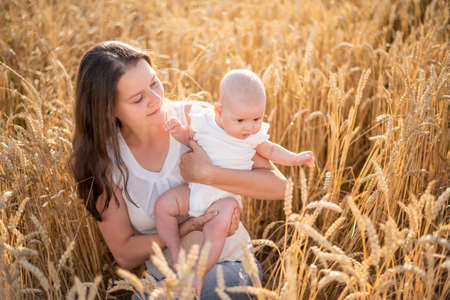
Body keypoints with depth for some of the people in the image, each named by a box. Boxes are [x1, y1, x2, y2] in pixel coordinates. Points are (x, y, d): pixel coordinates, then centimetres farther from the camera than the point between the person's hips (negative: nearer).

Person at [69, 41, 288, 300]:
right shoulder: (101, 161, -6)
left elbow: (278, 186, -13)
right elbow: (125, 254, -5)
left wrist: (206, 174, -25)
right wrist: (186, 229, -20)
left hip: (230, 268, -1)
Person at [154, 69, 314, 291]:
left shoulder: (256, 135, -6)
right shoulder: (202, 121, -8)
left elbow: (269, 150, 15)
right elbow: (189, 138, 12)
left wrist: (295, 158, 5)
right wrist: (178, 130, -9)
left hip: (226, 197, -2)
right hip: (196, 189, 3)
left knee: (217, 228, -27)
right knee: (163, 205, -11)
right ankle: (176, 253, 4)